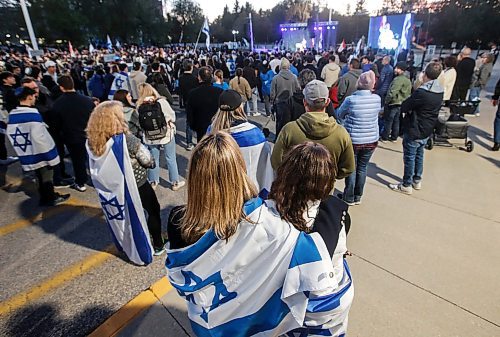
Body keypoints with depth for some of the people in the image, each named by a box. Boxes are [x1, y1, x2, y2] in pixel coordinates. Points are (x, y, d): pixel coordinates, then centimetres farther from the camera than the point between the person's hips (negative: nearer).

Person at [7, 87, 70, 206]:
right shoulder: (33, 114, -21)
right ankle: (50, 198, 27)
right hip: (41, 154, -7)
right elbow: (40, 137, -24)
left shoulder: (11, 115, 2)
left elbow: (11, 135, 9)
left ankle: (44, 197, 36)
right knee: (47, 178, 12)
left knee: (39, 177, 22)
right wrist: (50, 155, -17)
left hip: (27, 155, 7)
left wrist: (21, 150, 19)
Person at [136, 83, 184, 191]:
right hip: (166, 134, -2)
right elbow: (172, 116, -7)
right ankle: (175, 183, 22)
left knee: (153, 160, 18)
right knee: (171, 159, 12)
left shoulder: (139, 106, -11)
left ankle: (153, 182, 31)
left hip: (149, 137, 2)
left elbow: (140, 123, -5)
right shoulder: (161, 102, -16)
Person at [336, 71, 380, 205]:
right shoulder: (377, 99, -5)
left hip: (353, 140, -3)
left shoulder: (351, 100, -16)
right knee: (362, 168, 15)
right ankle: (358, 197, 27)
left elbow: (339, 115, 0)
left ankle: (349, 198, 20)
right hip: (372, 140, 4)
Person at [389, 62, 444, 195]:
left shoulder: (421, 92, -25)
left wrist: (409, 109, 2)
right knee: (419, 156, 21)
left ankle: (406, 185, 13)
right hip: (426, 131, 8)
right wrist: (413, 109, 1)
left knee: (409, 157, 3)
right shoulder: (439, 92, 3)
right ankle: (417, 181, 34)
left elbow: (404, 107, -18)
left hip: (413, 131, -8)